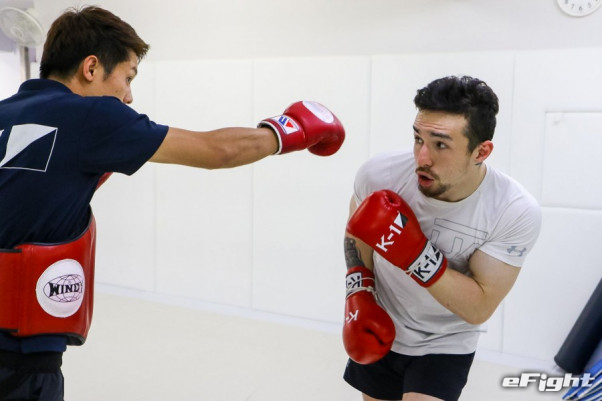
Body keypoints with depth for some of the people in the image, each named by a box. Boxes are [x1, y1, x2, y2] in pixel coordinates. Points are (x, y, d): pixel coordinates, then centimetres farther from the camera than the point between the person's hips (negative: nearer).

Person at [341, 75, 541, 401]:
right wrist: (359, 297, -12)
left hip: (445, 347, -2)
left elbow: (479, 309, -23)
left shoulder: (517, 213, -26)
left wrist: (416, 254, -37)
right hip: (380, 334, 3)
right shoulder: (379, 174, -22)